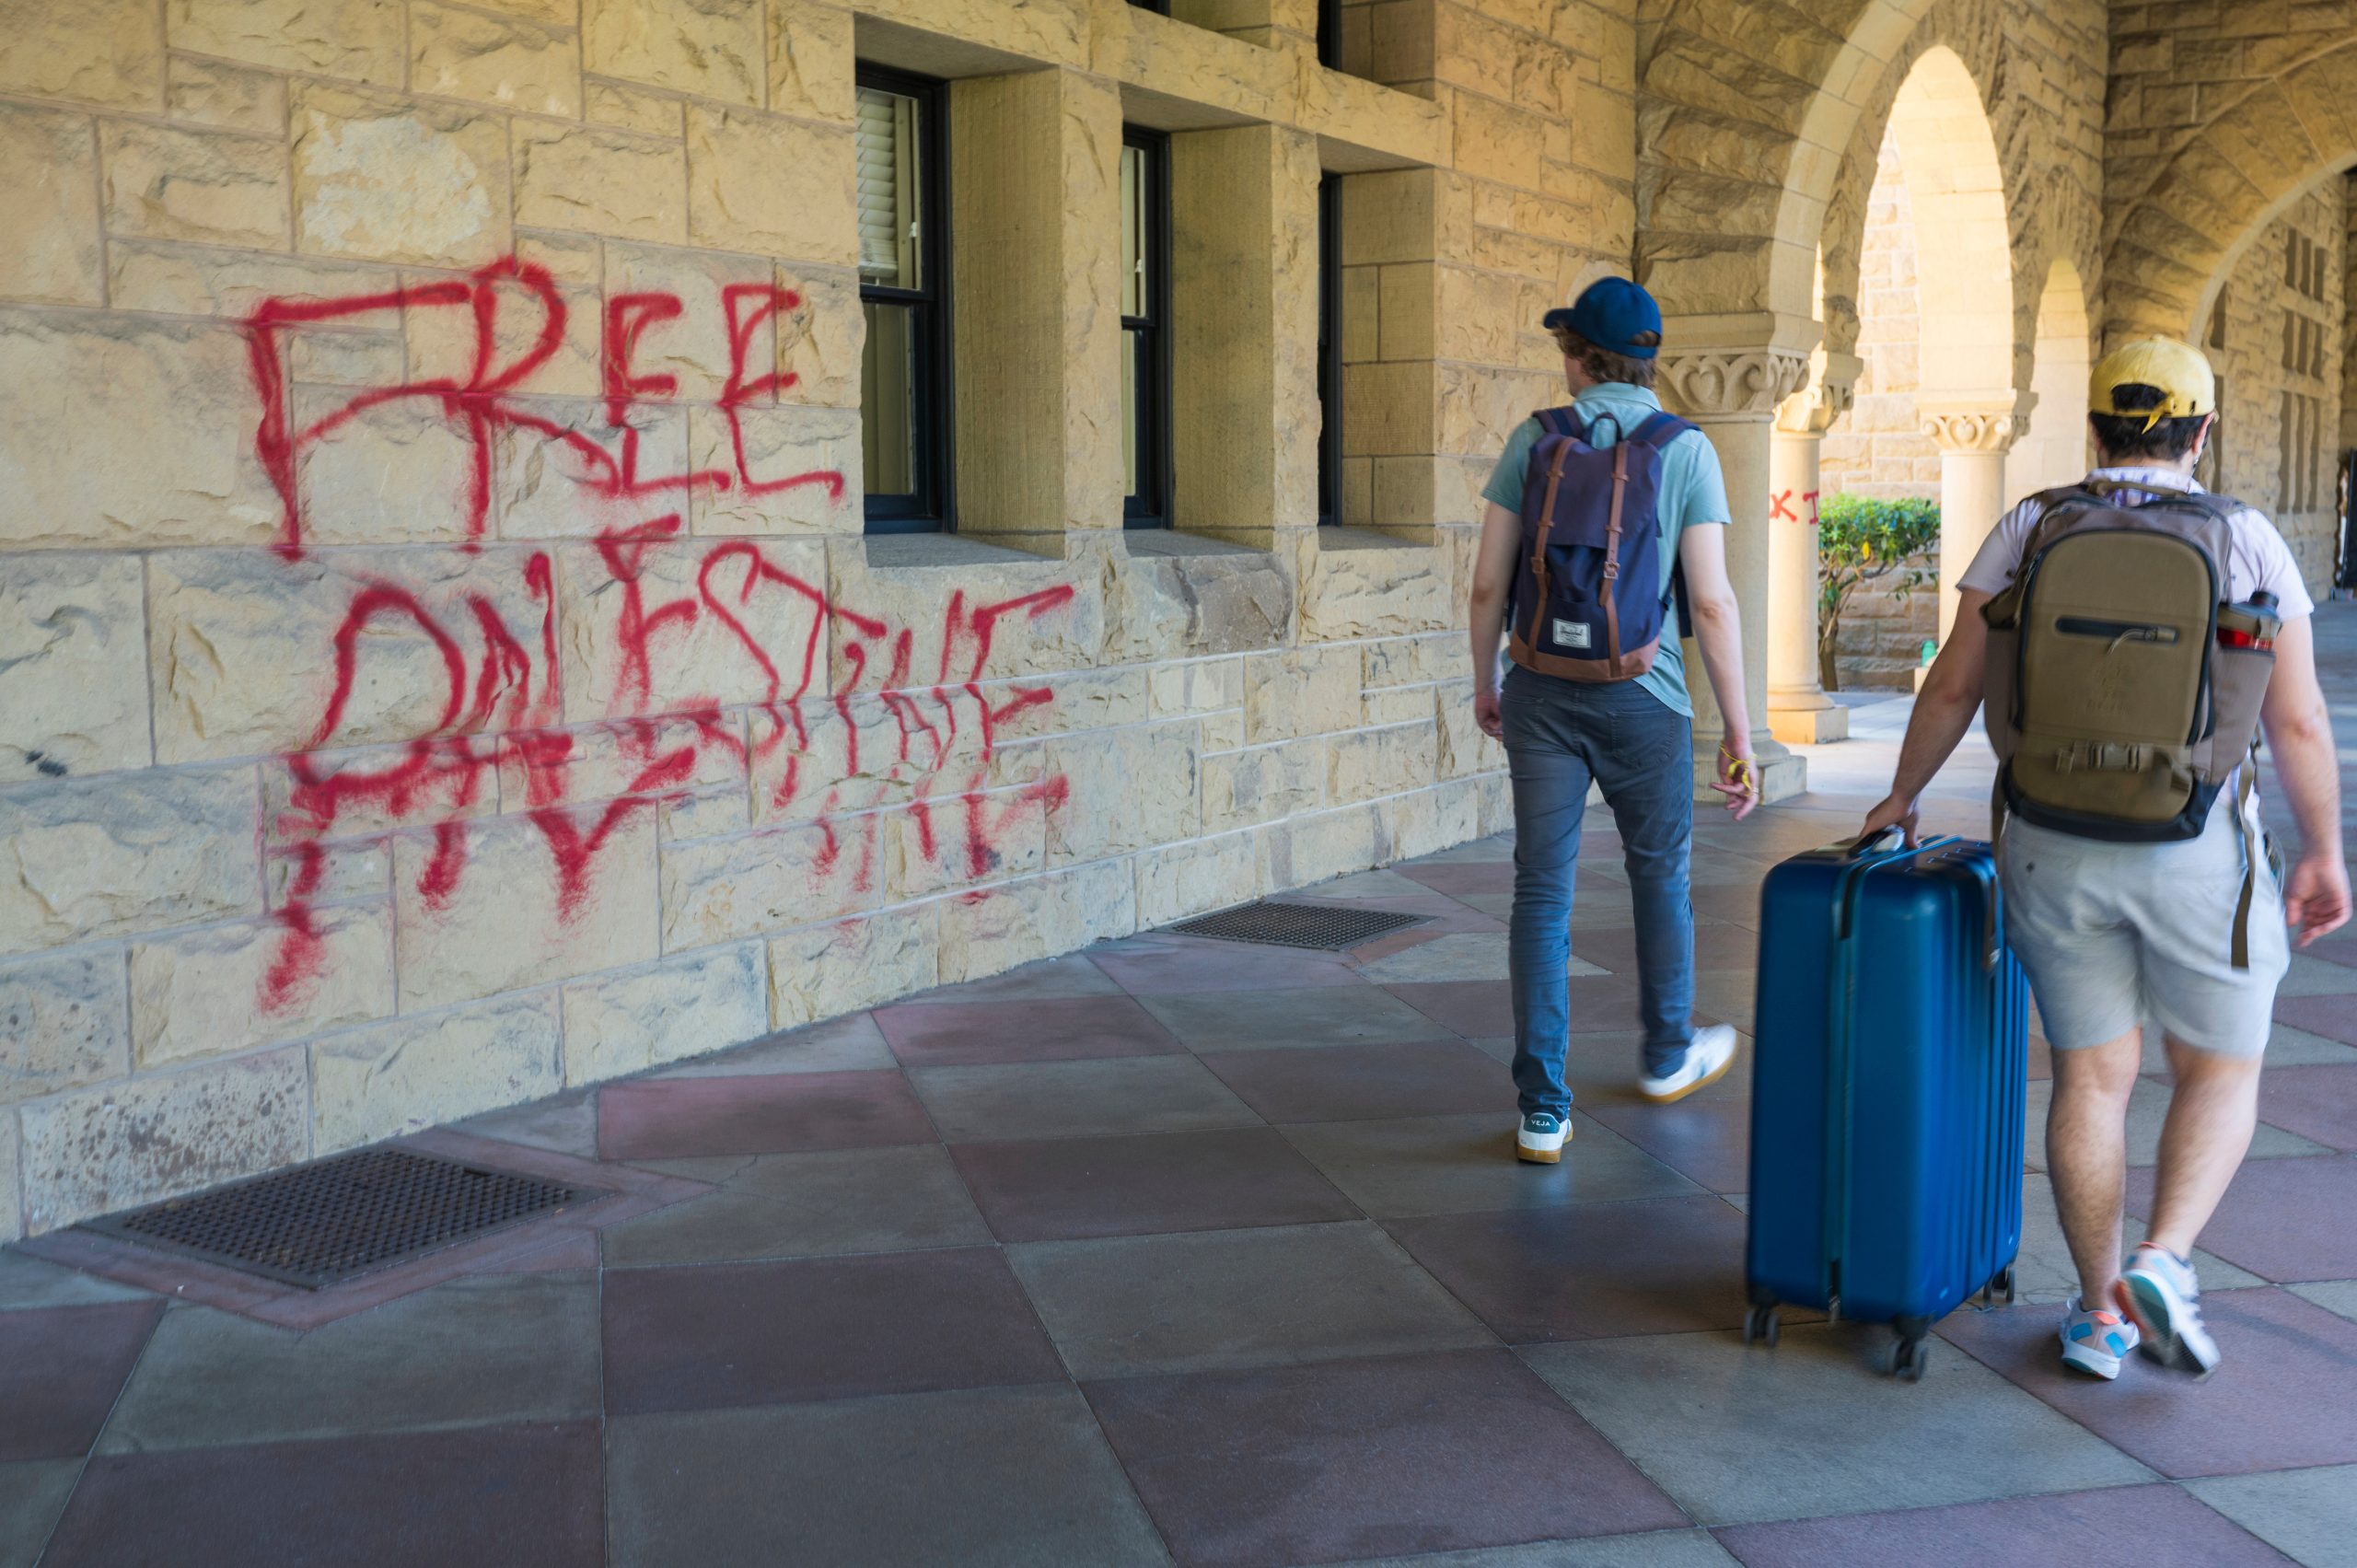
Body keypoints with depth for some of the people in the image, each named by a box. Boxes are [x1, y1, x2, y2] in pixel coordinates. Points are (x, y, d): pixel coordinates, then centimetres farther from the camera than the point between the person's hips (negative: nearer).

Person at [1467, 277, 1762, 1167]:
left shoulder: (1534, 441, -1)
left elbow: (1488, 583, 0)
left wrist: (1484, 684, 16)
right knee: (1659, 873, 19)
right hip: (1642, 698, -1)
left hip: (1543, 692, 1)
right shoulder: (1685, 451, -4)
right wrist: (1739, 732, -5)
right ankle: (1668, 1055, 40)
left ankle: (1543, 1111, 2)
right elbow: (1711, 603, -10)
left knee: (1542, 892, 4)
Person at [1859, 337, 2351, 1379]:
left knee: (2093, 1075, 12)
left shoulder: (2031, 529, 0)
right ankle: (2162, 1266, -5)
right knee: (2219, 1071, 15)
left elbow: (1954, 685, 0)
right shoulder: (2247, 541, -3)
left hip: (2054, 850, 2)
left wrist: (1902, 796, 14)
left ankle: (2102, 1311, 16)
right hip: (2199, 853, -2)